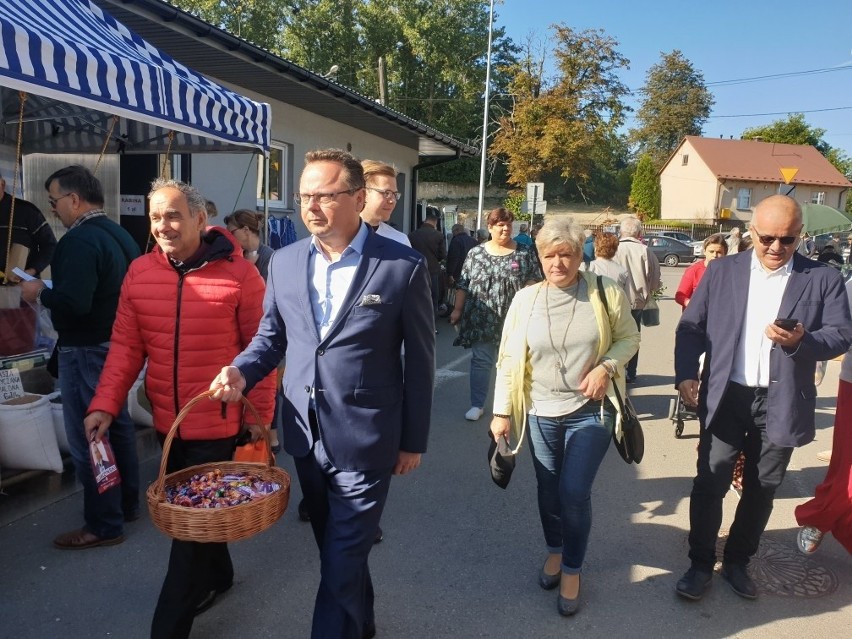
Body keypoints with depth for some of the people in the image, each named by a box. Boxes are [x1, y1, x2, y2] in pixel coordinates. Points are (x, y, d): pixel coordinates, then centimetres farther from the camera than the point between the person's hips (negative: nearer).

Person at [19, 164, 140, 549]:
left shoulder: (80, 241, -21)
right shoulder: (120, 235, 9)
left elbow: (74, 303, -30)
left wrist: (40, 293, -11)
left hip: (86, 352, -10)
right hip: (117, 344, 10)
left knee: (88, 437, 0)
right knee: (117, 424, 19)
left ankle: (104, 525, 9)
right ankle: (126, 504, 32)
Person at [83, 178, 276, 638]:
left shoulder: (238, 272, -13)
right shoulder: (139, 272, 0)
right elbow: (126, 345, 3)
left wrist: (259, 412, -6)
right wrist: (105, 404, -7)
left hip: (218, 421, -5)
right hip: (167, 419, 5)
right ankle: (217, 574, 47)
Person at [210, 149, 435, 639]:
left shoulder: (403, 267, -12)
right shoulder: (285, 262, 1)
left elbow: (420, 360, -6)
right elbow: (272, 336, 12)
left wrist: (413, 441, -2)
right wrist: (241, 372, -9)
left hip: (364, 441, -5)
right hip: (306, 436, 5)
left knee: (341, 565, 2)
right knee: (338, 551, 24)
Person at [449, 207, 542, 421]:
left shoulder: (524, 253, 3)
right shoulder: (476, 253, 4)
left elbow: (534, 281, 5)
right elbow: (463, 284, 6)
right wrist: (457, 310, 1)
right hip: (482, 319, 0)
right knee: (480, 361, 5)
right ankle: (477, 404, 14)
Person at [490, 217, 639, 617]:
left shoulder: (606, 292, -8)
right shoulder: (525, 299, -4)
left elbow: (629, 338, 3)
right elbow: (508, 359, 0)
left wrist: (606, 367, -15)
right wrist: (502, 412, 0)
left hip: (590, 411, -2)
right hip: (541, 413, 2)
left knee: (575, 493, -3)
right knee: (548, 490, 15)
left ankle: (572, 570, 22)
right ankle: (554, 550, 43)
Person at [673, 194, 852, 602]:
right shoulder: (721, 271, 2)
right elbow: (691, 326, 2)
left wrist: (801, 340, -25)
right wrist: (685, 374, -11)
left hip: (781, 403, 1)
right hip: (725, 397, 0)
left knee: (761, 489, 13)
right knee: (710, 483, 3)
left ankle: (737, 562, 32)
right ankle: (701, 564, 21)